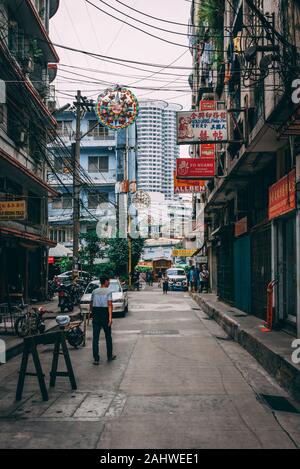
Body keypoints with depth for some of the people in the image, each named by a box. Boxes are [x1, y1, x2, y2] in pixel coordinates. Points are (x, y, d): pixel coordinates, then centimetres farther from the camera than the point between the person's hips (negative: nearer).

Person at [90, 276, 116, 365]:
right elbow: (109, 304, -15)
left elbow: (91, 304, 12)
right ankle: (109, 356, 22)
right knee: (108, 336, 12)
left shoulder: (94, 291, 8)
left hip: (96, 314, 3)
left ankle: (96, 359, 0)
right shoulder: (108, 291, -5)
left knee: (95, 337, 3)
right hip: (105, 314, -3)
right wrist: (110, 317, -19)